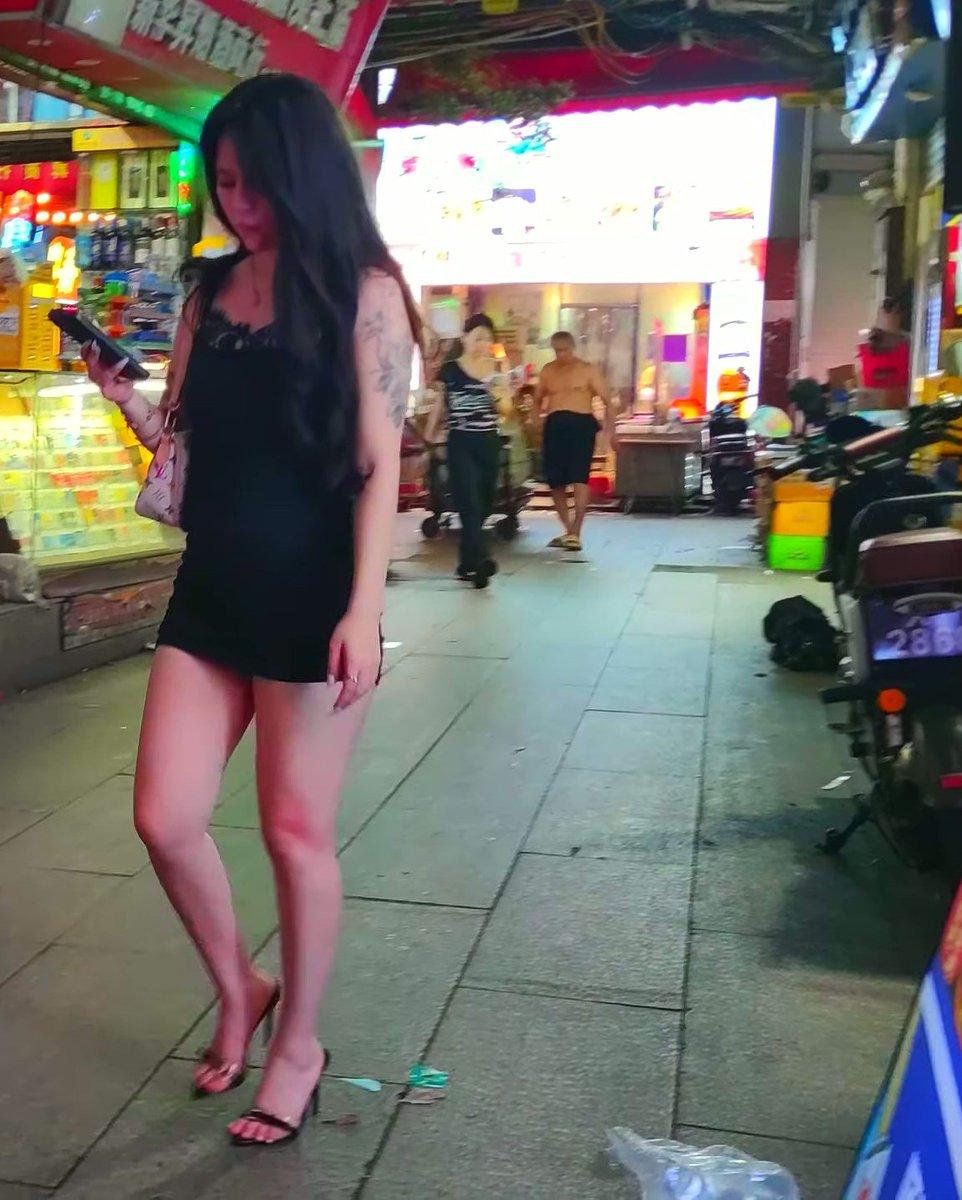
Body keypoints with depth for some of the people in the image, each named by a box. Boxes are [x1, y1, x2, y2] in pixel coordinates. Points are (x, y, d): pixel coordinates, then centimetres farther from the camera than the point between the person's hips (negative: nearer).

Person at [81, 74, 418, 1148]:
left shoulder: (363, 289, -5)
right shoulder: (210, 288, 10)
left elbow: (379, 460, -11)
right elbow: (178, 436, 15)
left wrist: (365, 606, -19)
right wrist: (119, 390, -5)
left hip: (309, 594, -5)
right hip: (210, 586, 6)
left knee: (296, 831, 5)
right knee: (164, 819, 5)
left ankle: (298, 1045, 27)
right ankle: (238, 990, 32)